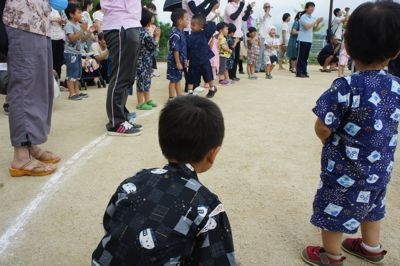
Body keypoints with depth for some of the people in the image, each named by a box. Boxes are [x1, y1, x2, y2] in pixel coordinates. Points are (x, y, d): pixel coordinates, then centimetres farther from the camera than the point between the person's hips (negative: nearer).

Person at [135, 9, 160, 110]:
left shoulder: (143, 31, 11)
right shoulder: (145, 33, -21)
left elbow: (150, 44, 18)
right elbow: (154, 45, -14)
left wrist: (154, 36, 10)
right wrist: (157, 36, -1)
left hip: (147, 61, 10)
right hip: (143, 61, -10)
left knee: (147, 80, 16)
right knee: (142, 80, -5)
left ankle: (147, 100, 26)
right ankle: (140, 103, 1)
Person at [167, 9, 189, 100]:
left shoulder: (181, 33, 9)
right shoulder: (175, 34, -20)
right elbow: (175, 50, -22)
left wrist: (185, 60, 17)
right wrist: (178, 63, -21)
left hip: (180, 61, 9)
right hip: (174, 61, -9)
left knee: (178, 80, 16)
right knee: (173, 80, 0)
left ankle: (180, 97, 25)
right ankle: (171, 98, 8)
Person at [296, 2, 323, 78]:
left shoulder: (313, 18, 12)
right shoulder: (303, 17, -7)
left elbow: (314, 29, 14)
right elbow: (306, 27, -17)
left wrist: (318, 23, -1)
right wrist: (316, 21, -15)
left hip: (309, 40, 6)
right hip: (303, 39, -6)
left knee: (306, 57, 8)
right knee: (301, 56, -3)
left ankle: (304, 72, 12)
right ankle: (299, 72, 1)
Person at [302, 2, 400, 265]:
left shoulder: (346, 87, -26)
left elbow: (322, 129, -21)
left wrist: (332, 143, 0)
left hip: (345, 169, -6)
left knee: (333, 213, 15)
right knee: (371, 207, 29)